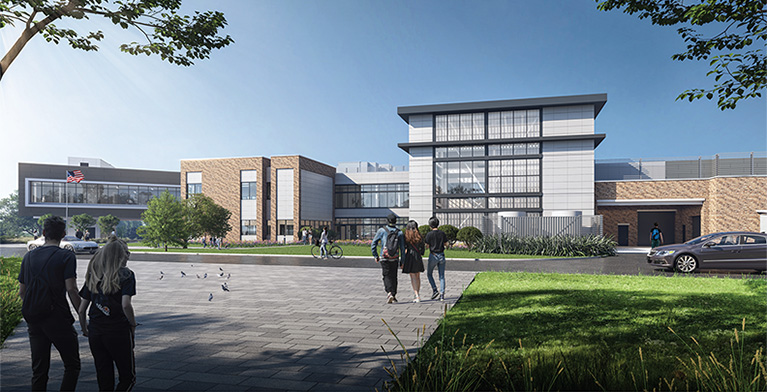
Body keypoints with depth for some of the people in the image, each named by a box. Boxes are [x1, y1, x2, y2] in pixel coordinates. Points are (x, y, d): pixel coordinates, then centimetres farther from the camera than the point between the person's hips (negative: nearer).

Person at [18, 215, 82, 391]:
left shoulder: (29, 256, 9)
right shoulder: (66, 256, -9)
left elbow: (22, 292, 12)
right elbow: (71, 289, -15)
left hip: (34, 321, 6)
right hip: (58, 320, -6)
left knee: (39, 370, 12)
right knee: (72, 366, 6)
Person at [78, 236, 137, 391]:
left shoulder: (93, 277, 9)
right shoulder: (126, 275, -7)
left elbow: (81, 309, 9)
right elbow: (125, 305, -19)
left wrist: (84, 330, 23)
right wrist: (133, 324, -5)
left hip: (95, 333, 5)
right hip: (118, 332, -5)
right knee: (128, 378, 8)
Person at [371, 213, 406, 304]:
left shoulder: (382, 230, -2)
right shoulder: (399, 233, 1)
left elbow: (373, 244, -3)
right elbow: (402, 248, 1)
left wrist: (376, 256, 6)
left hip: (384, 259, -2)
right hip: (395, 259, 2)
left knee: (387, 277, 3)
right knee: (394, 277, 15)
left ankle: (389, 293, -19)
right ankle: (394, 296, 21)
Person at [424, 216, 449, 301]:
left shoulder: (429, 234, -12)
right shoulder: (442, 233, 0)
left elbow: (427, 246, -6)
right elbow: (446, 244, 9)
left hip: (433, 255, -3)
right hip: (441, 256, 3)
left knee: (429, 274, 15)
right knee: (442, 276, 7)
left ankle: (435, 290, 2)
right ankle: (442, 295, 2)